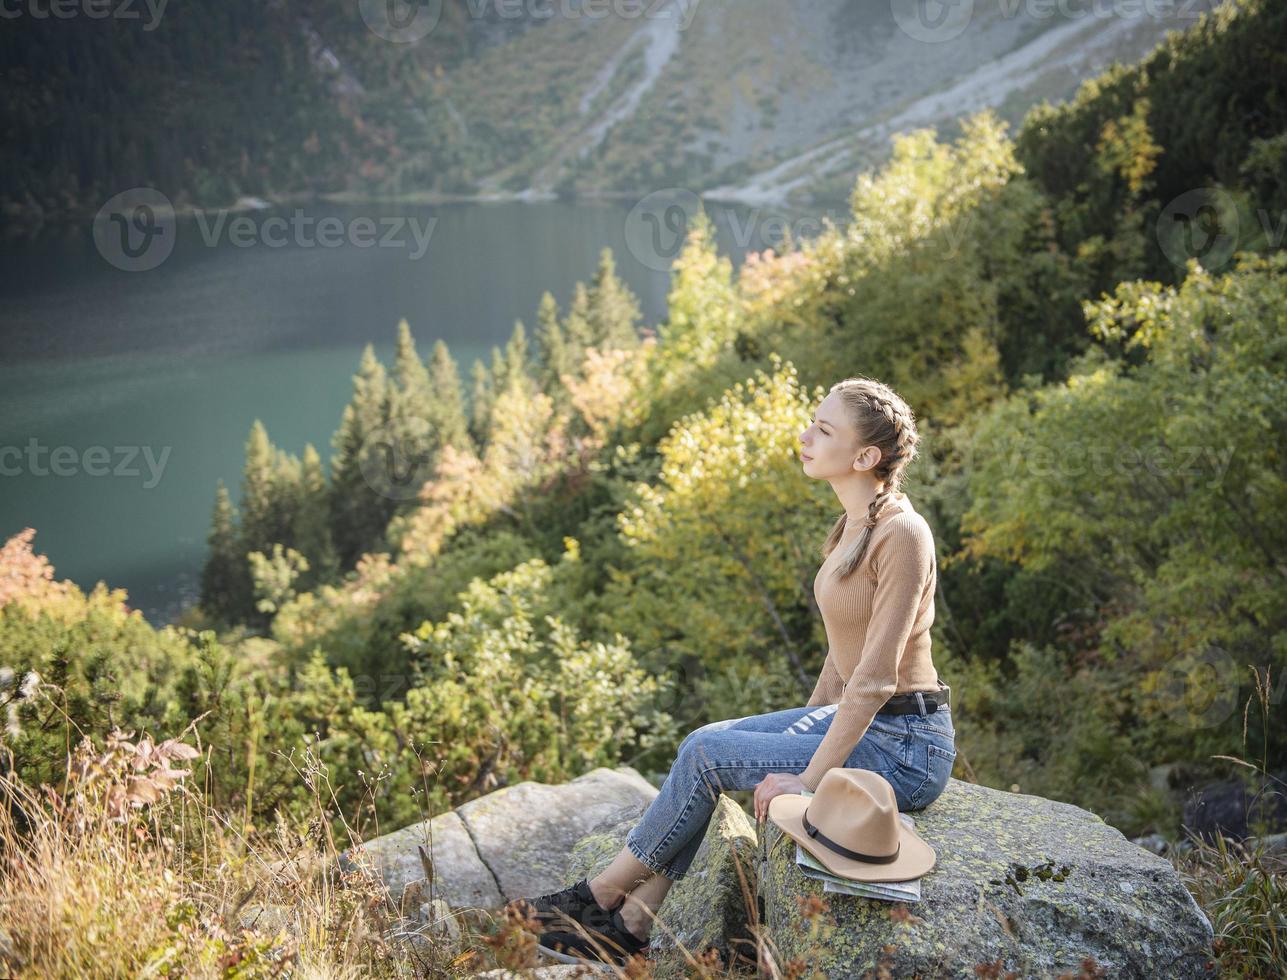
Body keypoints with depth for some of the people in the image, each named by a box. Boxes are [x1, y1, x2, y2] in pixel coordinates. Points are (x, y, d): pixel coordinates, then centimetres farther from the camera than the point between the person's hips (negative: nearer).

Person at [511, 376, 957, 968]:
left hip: (905, 748, -9)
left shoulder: (901, 533, -21)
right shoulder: (853, 526, 8)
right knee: (705, 740, -3)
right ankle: (631, 927, 0)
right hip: (856, 722, 9)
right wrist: (800, 732, 15)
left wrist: (810, 777, -19)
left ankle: (601, 894, 6)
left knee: (707, 755, -12)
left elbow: (876, 678, -23)